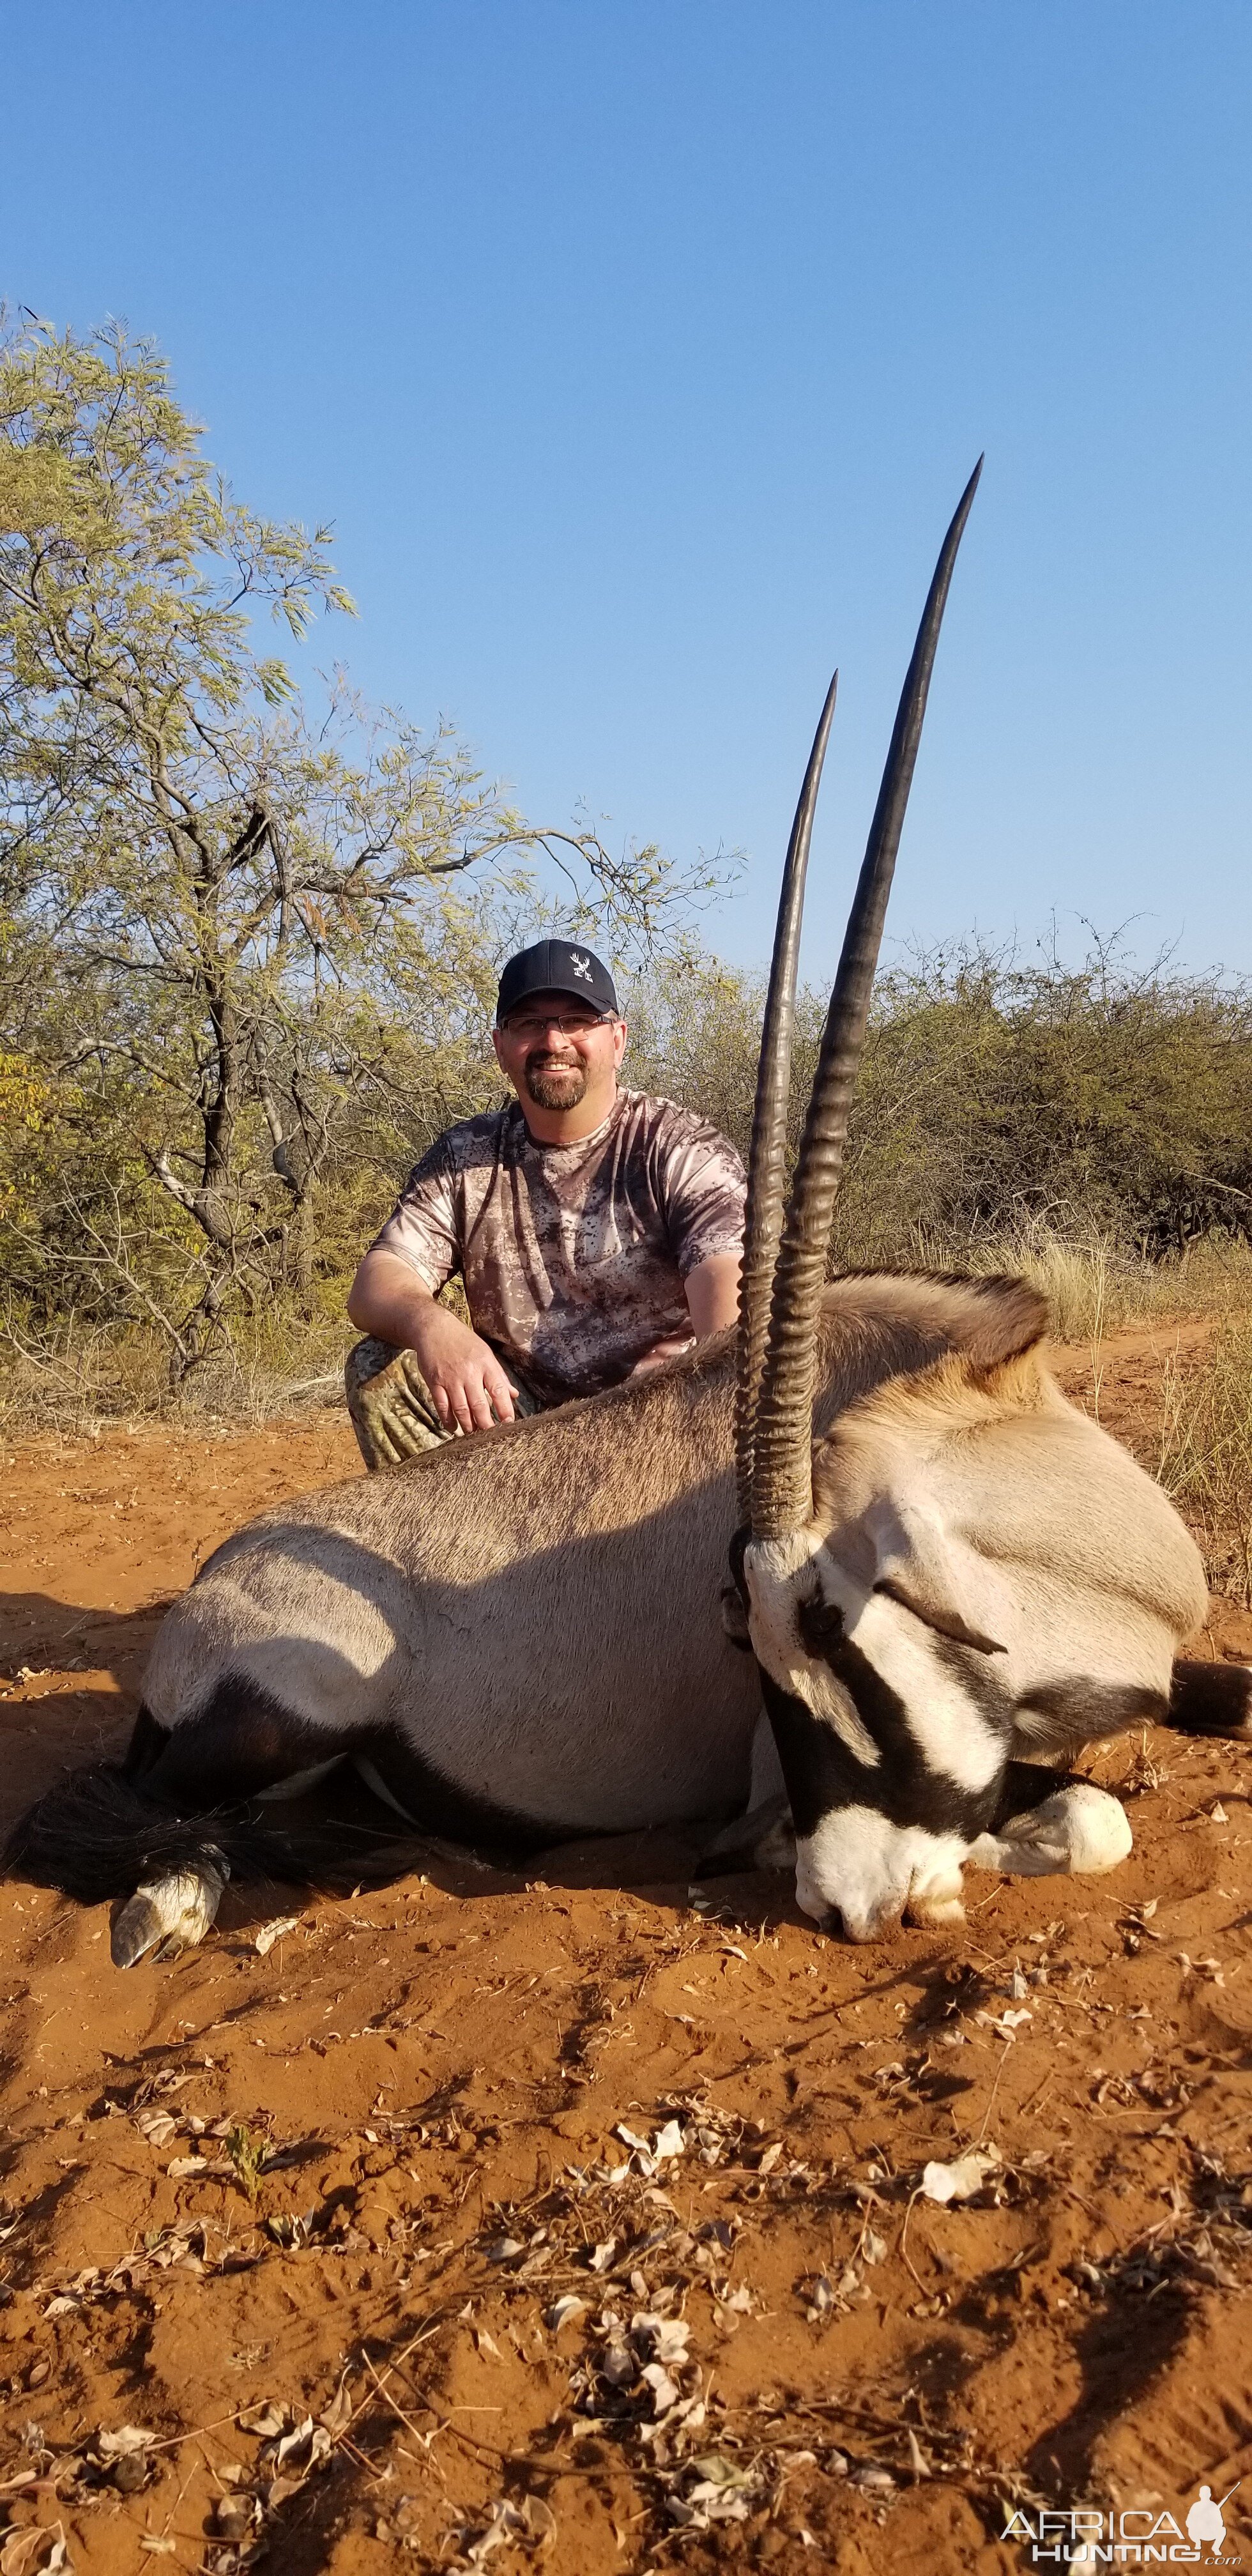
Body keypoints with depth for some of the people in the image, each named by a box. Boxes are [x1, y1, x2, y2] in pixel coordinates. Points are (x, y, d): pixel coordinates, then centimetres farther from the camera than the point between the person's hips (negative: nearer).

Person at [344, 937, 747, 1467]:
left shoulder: (679, 1148, -8)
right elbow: (376, 1285, -7)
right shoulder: (463, 1158, 4)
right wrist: (430, 1324, -33)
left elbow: (727, 1282, -25)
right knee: (378, 1369, -15)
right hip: (517, 1411, 3)